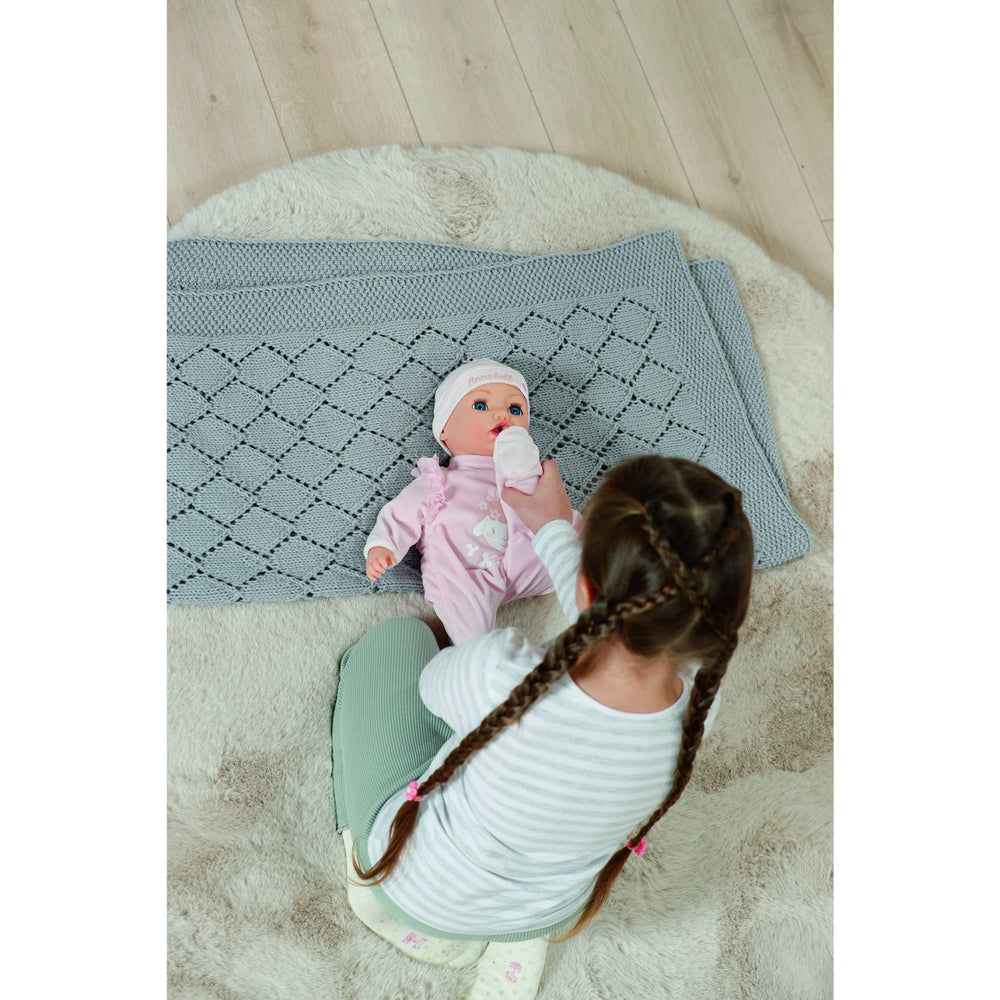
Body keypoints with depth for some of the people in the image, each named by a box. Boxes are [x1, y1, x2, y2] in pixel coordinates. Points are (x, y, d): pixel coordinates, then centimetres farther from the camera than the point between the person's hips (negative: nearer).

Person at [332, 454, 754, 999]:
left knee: (397, 636, 15)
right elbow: (613, 624, -7)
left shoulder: (501, 676, -44)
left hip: (415, 890, -3)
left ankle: (363, 851, 28)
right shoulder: (699, 696, -30)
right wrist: (555, 528, 7)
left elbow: (432, 683, -17)